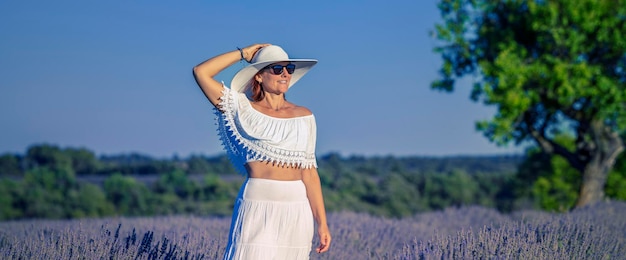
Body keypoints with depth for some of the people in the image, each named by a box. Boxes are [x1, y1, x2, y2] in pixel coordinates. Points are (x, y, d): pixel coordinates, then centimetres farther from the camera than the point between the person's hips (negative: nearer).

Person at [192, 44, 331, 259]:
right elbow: (201, 72, -5)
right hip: (257, 209, -3)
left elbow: (309, 172, 7)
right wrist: (243, 53, 4)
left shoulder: (304, 117, 9)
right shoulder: (244, 110, 3)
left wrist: (322, 222, 3)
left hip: (297, 211, 3)